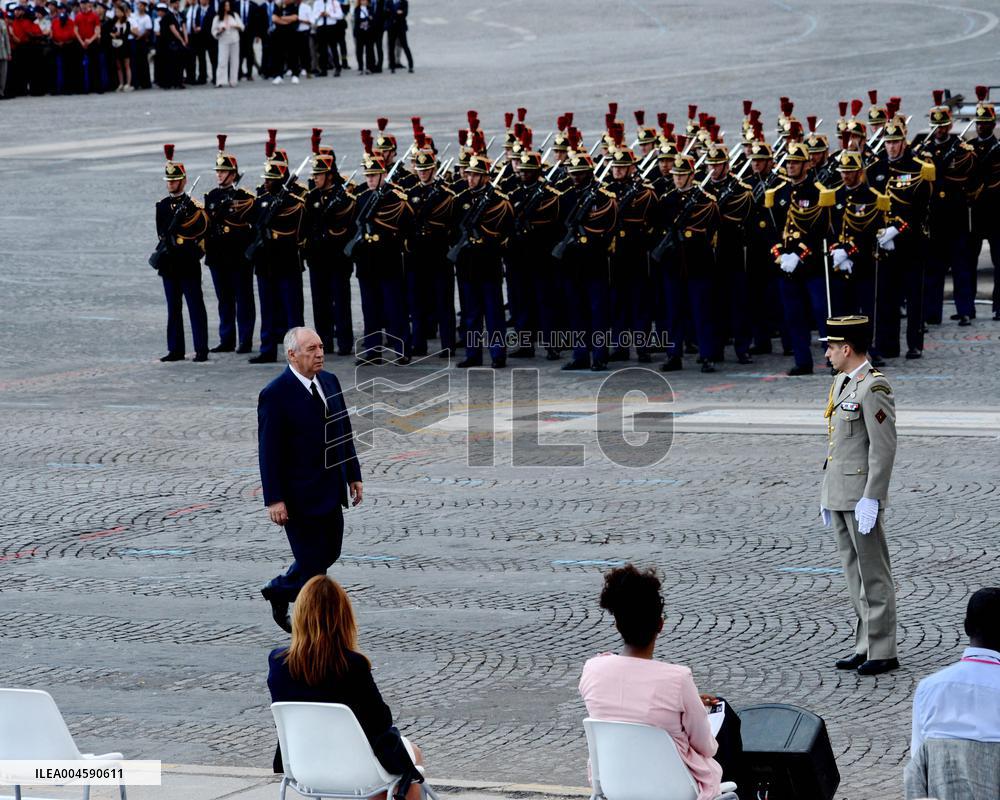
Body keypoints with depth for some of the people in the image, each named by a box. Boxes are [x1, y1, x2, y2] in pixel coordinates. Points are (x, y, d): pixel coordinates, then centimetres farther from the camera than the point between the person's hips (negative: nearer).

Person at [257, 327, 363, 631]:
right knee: (312, 562, 0)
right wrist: (274, 500, -18)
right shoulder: (275, 395, -17)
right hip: (300, 497, -8)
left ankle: (280, 590, 38)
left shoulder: (329, 381, 6)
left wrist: (353, 475, 13)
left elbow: (344, 431, 14)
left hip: (330, 491, 8)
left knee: (329, 553, 17)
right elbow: (269, 451, -17)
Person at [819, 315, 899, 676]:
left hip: (862, 495, -10)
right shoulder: (842, 382, 14)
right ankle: (865, 646, 18)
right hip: (839, 494, 10)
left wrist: (871, 499, -21)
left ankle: (883, 652, 0)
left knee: (874, 575, -4)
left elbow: (884, 446, -19)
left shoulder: (874, 388, -15)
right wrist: (827, 494, 20)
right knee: (854, 574, 13)